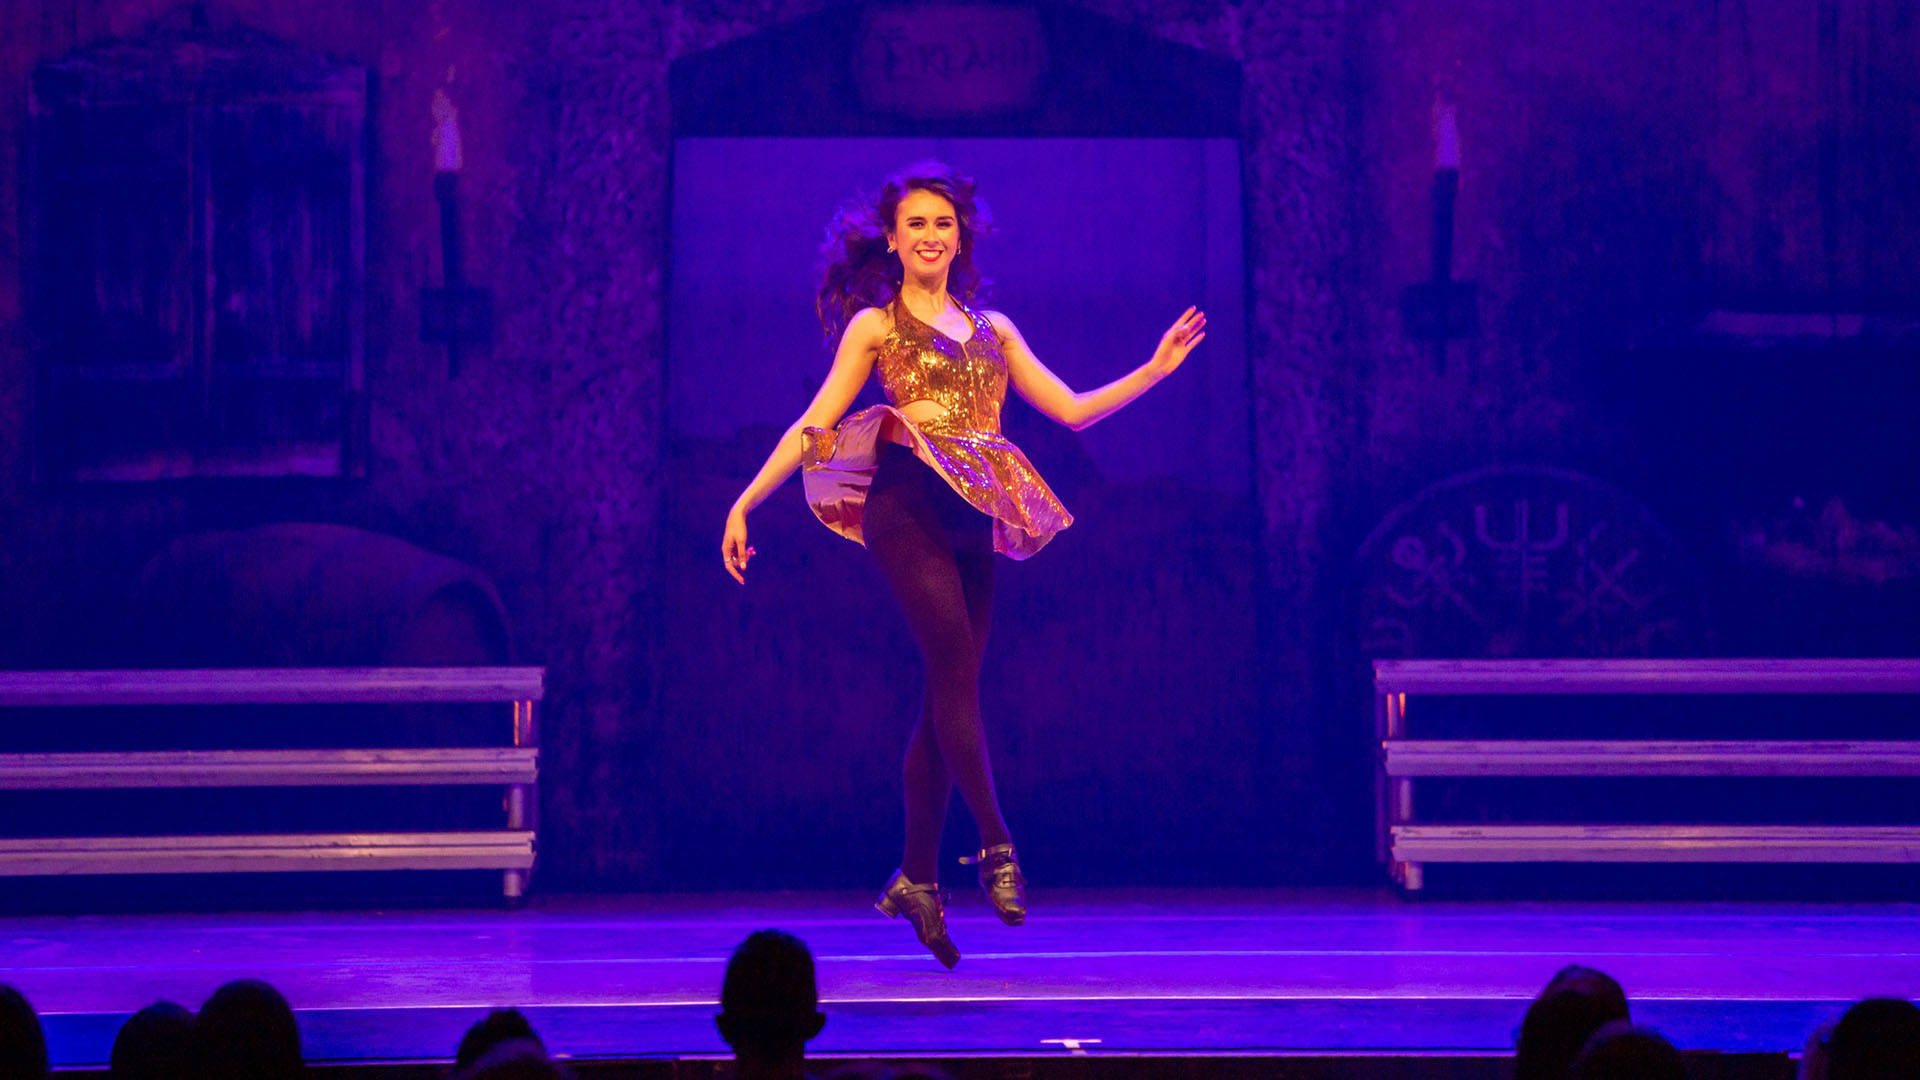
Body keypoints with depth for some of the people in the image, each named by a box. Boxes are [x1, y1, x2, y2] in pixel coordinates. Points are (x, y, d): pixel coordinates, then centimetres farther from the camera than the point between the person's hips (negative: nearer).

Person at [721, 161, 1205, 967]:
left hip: (972, 517, 5)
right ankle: (997, 849, -21)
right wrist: (744, 504, -3)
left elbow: (1072, 410, 18)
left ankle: (916, 878, 7)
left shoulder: (992, 328, 19)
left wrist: (1156, 368, 10)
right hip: (906, 506, -4)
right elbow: (815, 426, 4)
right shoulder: (875, 325, 8)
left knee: (948, 693, 2)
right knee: (957, 666, -19)